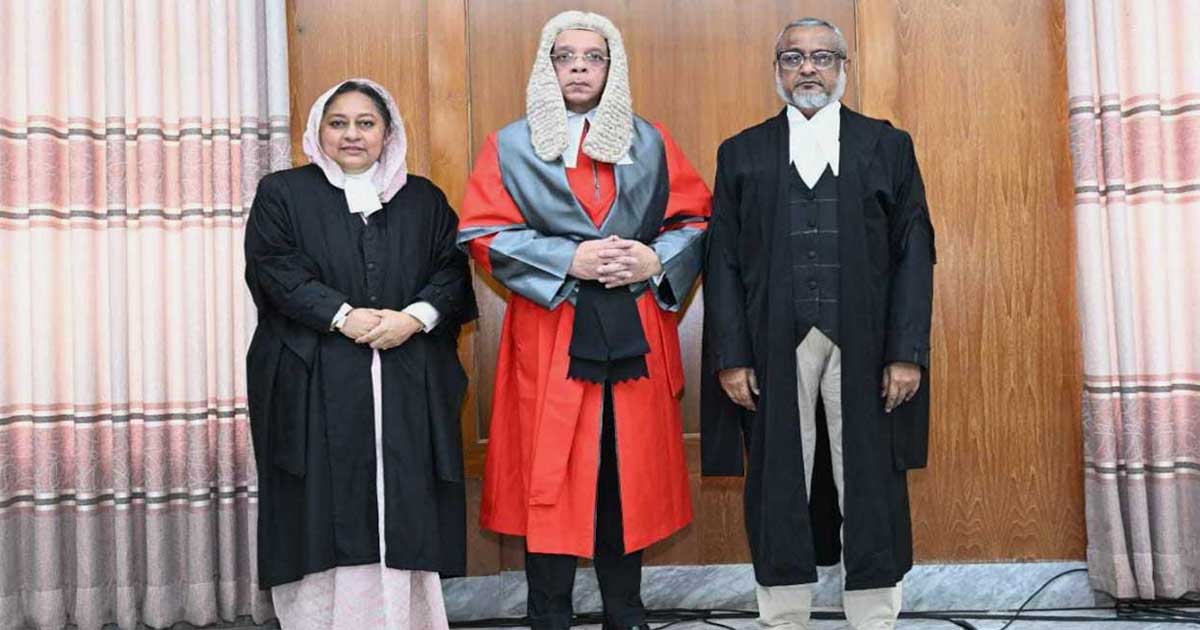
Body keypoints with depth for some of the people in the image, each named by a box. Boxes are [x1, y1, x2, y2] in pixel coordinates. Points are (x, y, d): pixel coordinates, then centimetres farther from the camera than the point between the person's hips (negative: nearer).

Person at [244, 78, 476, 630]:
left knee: (404, 513, -1)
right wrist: (344, 316, -15)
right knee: (325, 518, -4)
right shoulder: (281, 193, 10)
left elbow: (452, 271, 8)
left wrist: (415, 317, -11)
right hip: (315, 387, -1)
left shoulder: (424, 200, 16)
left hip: (408, 388, 2)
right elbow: (276, 272, -3)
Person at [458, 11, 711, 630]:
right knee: (549, 475, -1)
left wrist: (656, 260, -8)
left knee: (629, 473, 5)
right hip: (550, 332, -2)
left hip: (635, 332, 2)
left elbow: (695, 218, 12)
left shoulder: (650, 142, 12)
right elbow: (482, 235, -3)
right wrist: (570, 260, -13)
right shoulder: (511, 146, 5)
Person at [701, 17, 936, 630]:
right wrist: (730, 357, -3)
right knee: (779, 492, 5)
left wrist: (907, 352, -5)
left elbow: (914, 253, 5)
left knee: (871, 492, 4)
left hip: (865, 349, 0)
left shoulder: (887, 146, 10)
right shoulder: (742, 153, 11)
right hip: (774, 350, 1)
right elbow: (723, 261, 6)